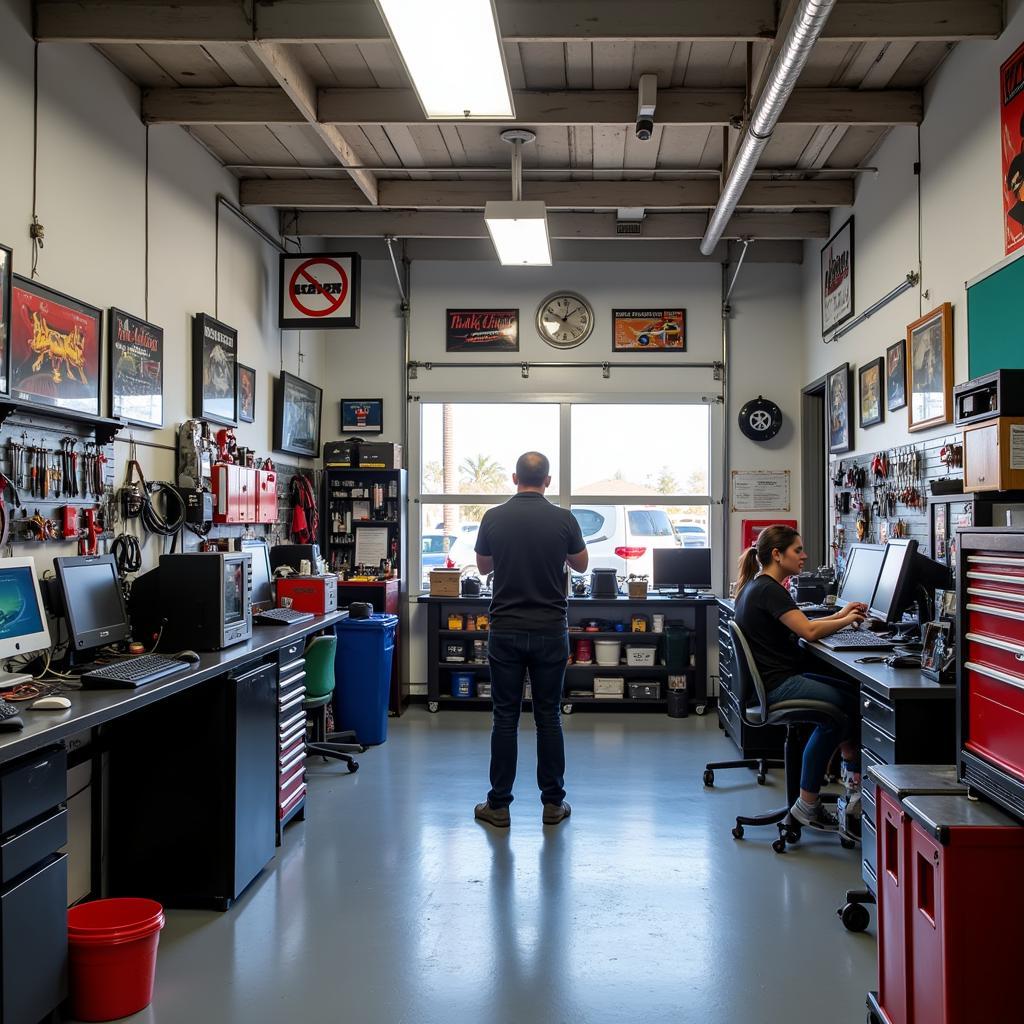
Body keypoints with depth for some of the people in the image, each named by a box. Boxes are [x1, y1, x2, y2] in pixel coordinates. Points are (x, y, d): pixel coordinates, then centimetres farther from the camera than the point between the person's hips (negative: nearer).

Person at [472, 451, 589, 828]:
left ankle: (499, 805, 10)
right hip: (550, 631, 0)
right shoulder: (563, 519, -5)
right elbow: (581, 564, 11)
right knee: (548, 716, 8)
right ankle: (553, 802, 14)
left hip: (505, 630, 0)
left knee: (505, 717, 6)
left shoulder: (494, 518, -4)